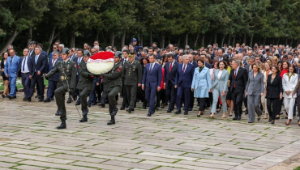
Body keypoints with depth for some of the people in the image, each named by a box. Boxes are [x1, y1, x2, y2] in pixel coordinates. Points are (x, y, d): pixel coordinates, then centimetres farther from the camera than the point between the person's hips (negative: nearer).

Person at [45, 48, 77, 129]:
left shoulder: (72, 64, -4)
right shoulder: (59, 63, 12)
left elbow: (73, 76, -8)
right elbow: (53, 70, 4)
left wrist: (71, 87, -15)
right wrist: (47, 75, -17)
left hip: (67, 84, -6)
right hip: (60, 84, 6)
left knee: (56, 92, -33)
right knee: (62, 104, 6)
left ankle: (59, 109, -18)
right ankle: (63, 123, 11)